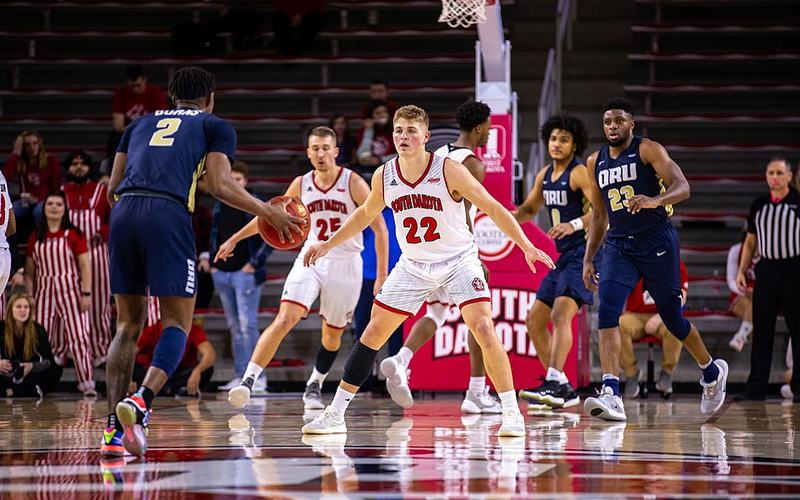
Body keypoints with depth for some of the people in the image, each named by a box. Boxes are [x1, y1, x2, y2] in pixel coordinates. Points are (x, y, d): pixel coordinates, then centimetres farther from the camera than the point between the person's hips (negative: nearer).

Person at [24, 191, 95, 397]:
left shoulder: (74, 235, -1)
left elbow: (85, 265, -3)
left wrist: (86, 293, -11)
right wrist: (29, 297, 6)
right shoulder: (35, 237, 10)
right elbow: (30, 270, 12)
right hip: (44, 292, 4)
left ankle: (87, 383, -10)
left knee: (78, 336, -10)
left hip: (70, 290, -4)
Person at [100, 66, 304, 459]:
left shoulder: (141, 124, 30)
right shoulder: (216, 127, 18)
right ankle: (141, 402, -23)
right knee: (177, 323, 3)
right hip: (168, 216, -4)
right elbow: (220, 186, 3)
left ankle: (113, 429, 4)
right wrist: (269, 213, 14)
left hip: (123, 214, 4)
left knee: (128, 325, 13)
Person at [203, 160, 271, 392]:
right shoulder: (219, 207, 14)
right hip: (222, 274, 6)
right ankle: (241, 376, 9)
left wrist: (254, 262, -10)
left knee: (247, 324, -12)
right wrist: (207, 257, 8)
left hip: (245, 273, -6)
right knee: (234, 327, 7)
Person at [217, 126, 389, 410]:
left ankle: (314, 386, 32)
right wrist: (235, 239, 17)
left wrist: (382, 276, -12)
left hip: (345, 265, -1)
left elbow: (379, 229, -7)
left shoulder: (353, 183, -9)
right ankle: (248, 381, -23)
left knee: (332, 334, 9)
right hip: (311, 259, 1)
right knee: (285, 319, -18)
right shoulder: (301, 185, 2)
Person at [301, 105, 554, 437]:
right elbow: (366, 214, 15)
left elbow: (493, 209, -14)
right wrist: (328, 245, 16)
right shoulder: (384, 176, -6)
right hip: (413, 266, 4)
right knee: (373, 333, 2)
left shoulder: (449, 170, -18)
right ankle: (334, 415, 10)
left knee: (483, 329, -21)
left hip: (458, 260, -4)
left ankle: (512, 413, -13)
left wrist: (527, 247, -21)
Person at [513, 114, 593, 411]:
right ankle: (563, 391, 15)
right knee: (534, 321, 9)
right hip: (563, 257, 10)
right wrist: (510, 216, 6)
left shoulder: (580, 172, -11)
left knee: (561, 313, -26)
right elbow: (529, 209, 28)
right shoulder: (545, 175, 15)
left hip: (584, 253, -10)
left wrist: (574, 224, -38)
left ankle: (554, 383, -35)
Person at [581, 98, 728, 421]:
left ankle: (712, 371, 35)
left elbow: (682, 188, -18)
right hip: (619, 245, 4)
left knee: (672, 318, 7)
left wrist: (655, 200, -39)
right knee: (607, 311, -19)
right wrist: (588, 259, 14)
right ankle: (611, 397, -27)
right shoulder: (596, 162, 11)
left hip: (656, 242, -4)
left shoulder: (648, 150, -6)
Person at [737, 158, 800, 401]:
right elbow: (750, 241, 18)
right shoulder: (758, 205, 11)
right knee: (761, 331, 3)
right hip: (766, 270, 3)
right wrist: (741, 271, 10)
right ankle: (756, 387, 8)